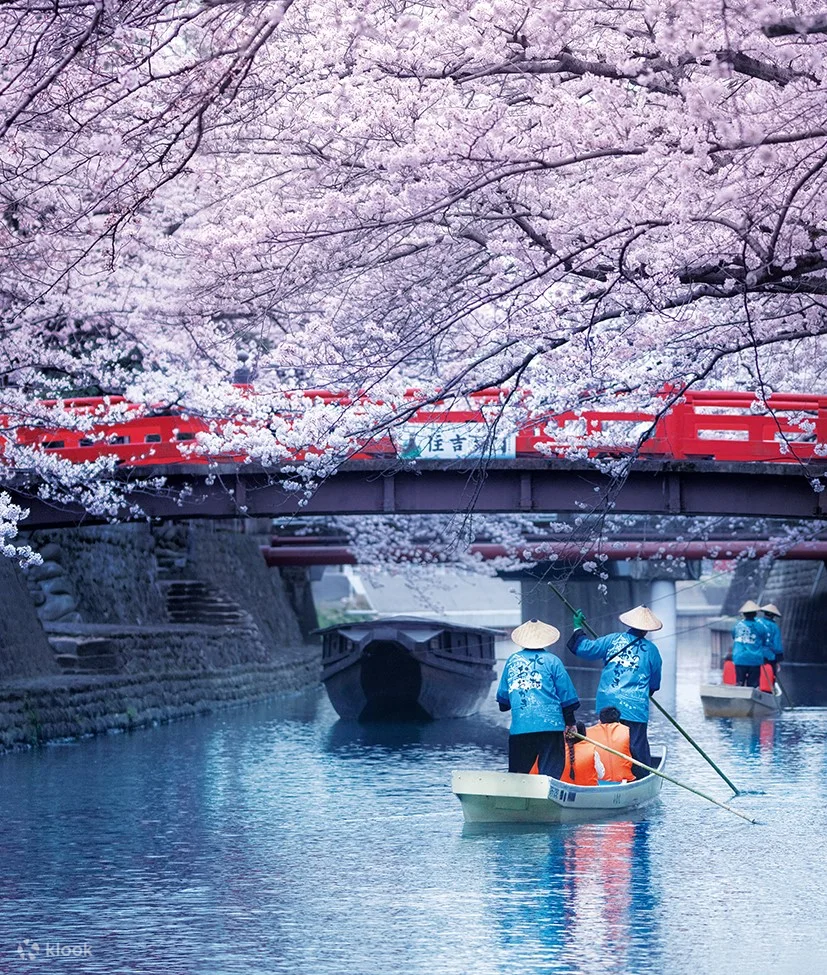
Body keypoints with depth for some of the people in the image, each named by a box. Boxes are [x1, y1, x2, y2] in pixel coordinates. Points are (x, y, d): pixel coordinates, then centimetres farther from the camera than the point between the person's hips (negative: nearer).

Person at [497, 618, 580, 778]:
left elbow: (502, 695, 19)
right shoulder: (552, 660, 2)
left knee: (516, 775, 9)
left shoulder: (512, 661, 11)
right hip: (550, 724, -3)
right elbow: (566, 694, 2)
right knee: (551, 773, -3)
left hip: (519, 726, 3)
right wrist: (570, 722, 11)